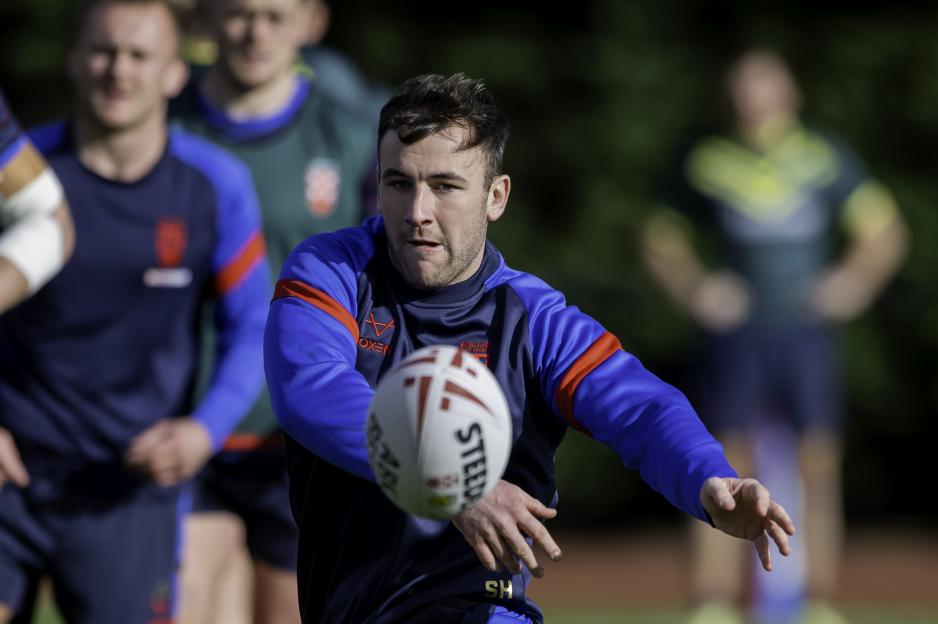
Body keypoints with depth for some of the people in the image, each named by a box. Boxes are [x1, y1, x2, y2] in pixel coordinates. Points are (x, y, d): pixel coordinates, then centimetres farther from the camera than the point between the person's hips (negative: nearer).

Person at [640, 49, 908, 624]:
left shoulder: (828, 157, 5)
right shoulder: (709, 163, 6)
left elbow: (885, 233, 6)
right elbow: (663, 242, 16)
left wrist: (855, 280, -10)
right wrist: (695, 288, -1)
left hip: (809, 336, 0)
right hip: (738, 337, 0)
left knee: (819, 468, -1)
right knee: (728, 468, -6)